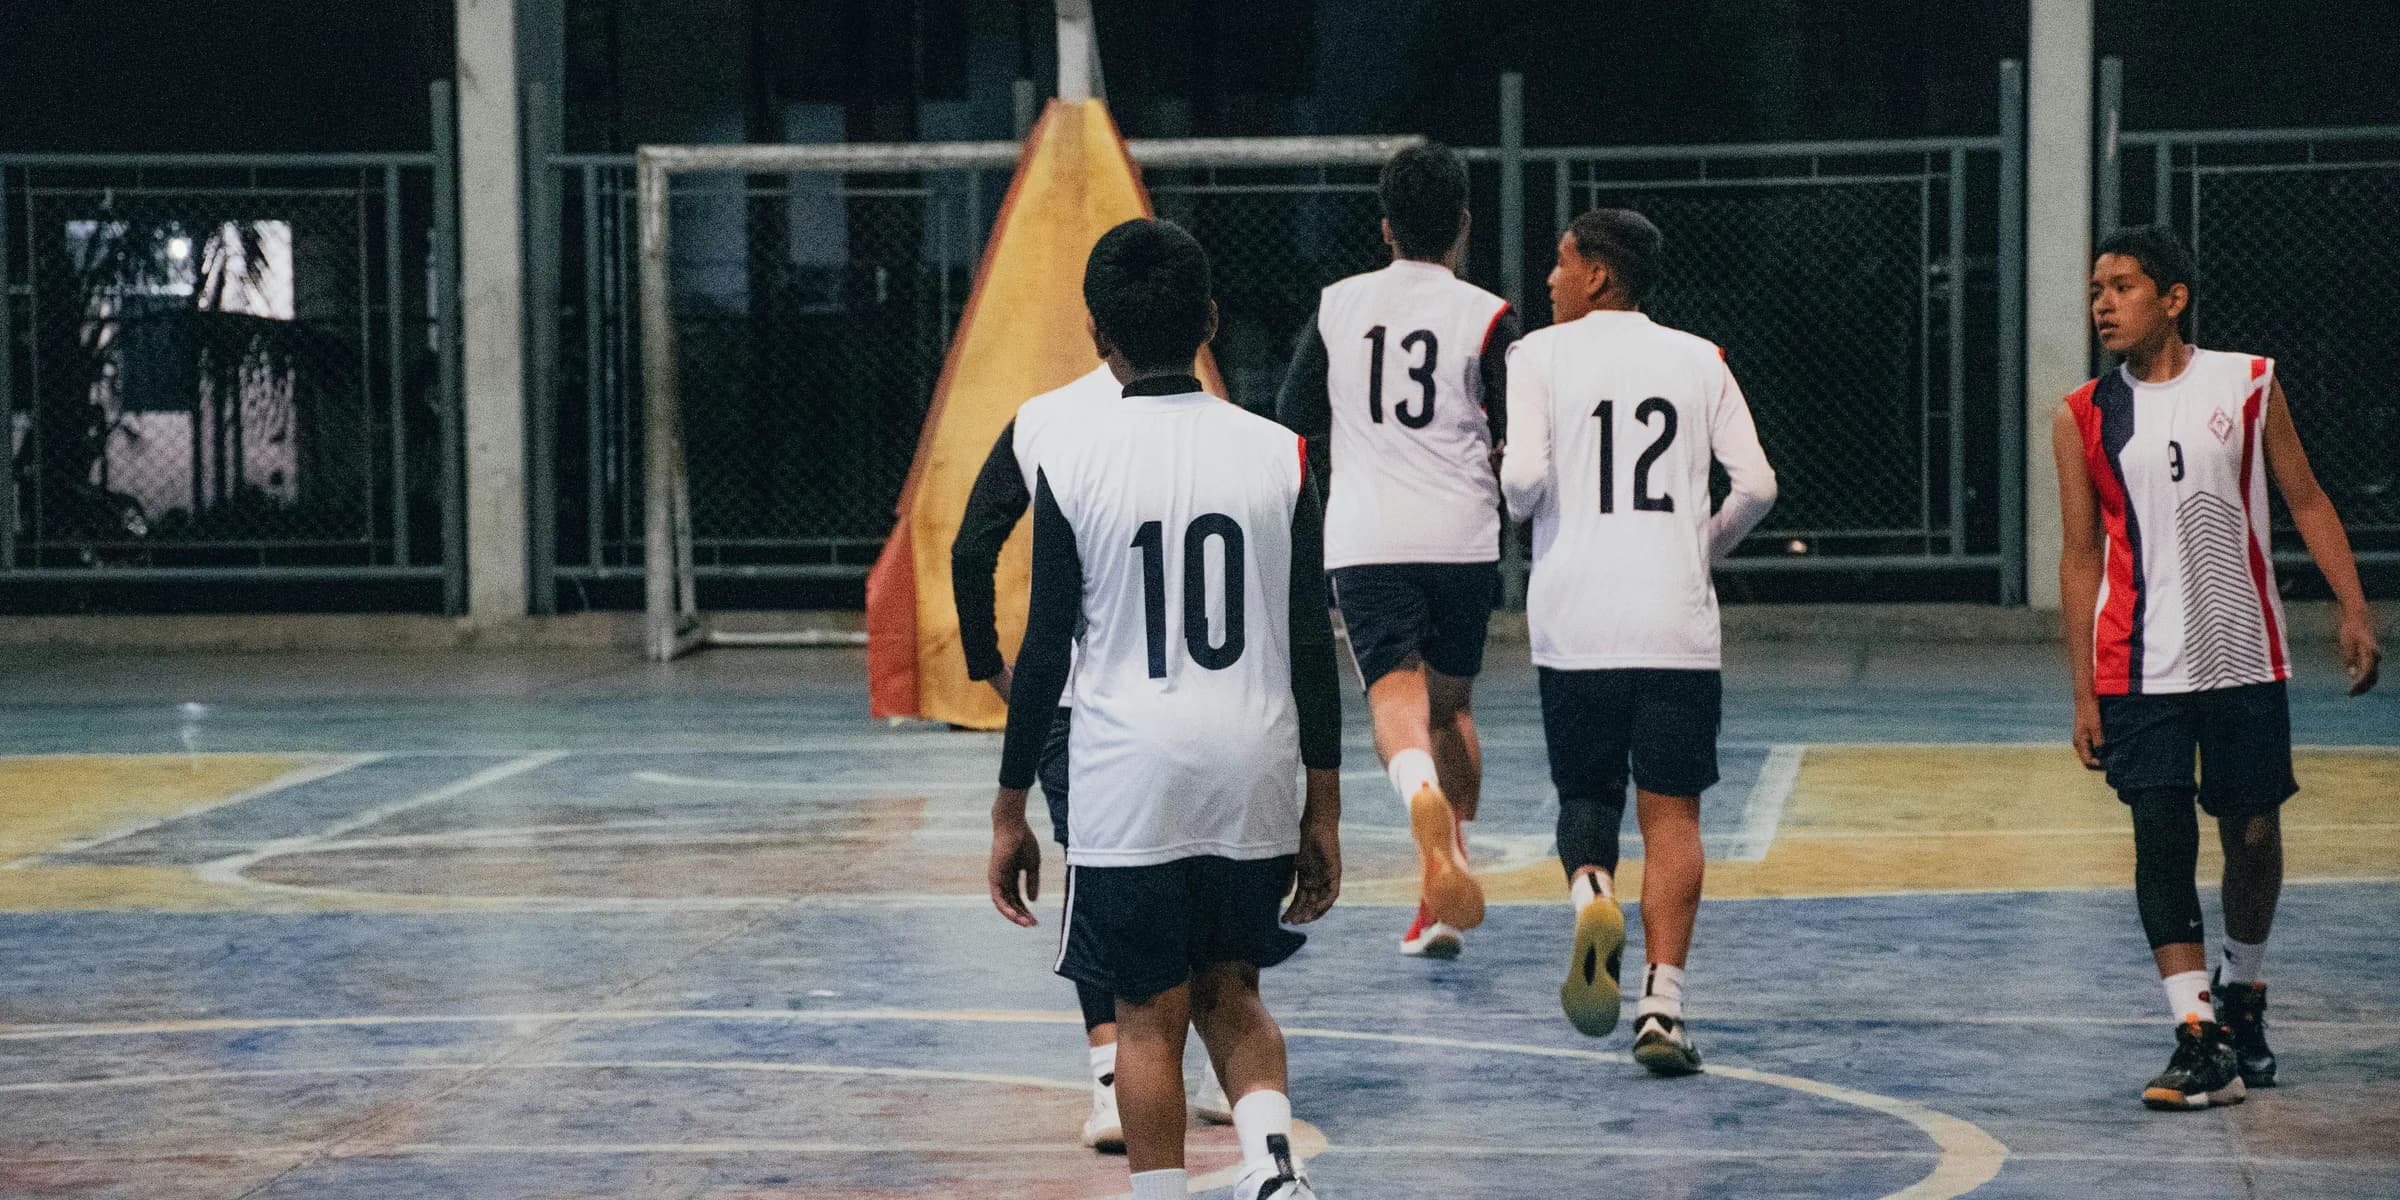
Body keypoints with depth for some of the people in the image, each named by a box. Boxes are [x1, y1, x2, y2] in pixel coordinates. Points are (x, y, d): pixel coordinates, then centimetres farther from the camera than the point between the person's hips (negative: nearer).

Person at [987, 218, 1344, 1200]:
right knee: (1229, 993, 18)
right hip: (1255, 782, 3)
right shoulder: (1280, 454, 0)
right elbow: (1312, 649, 1)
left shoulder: (1067, 456, -6)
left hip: (1128, 785, -2)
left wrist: (1010, 812, 4)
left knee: (1149, 1017, 8)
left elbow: (1046, 649, -5)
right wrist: (1323, 812, 9)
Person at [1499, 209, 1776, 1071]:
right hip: (1677, 623, 1)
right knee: (1671, 813, 4)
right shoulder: (1699, 360, 9)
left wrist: (1512, 496, 11)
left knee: (1585, 793, 15)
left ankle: (1592, 894, -17)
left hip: (1575, 620, -1)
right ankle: (1662, 1005, -5)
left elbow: (1525, 479, -12)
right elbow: (1756, 485, 2)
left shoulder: (1538, 355, 1)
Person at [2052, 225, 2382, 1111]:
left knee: (2253, 834, 8)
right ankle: (2200, 1041, -8)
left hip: (2246, 658, 1)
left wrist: (2354, 611, -3)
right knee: (2162, 840, -9)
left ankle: (2243, 998, 31)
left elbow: (2305, 499, 7)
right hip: (2139, 668, 0)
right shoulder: (2082, 418, 3)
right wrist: (2085, 695, 3)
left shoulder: (2247, 385, 2)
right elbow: (2081, 554, 6)